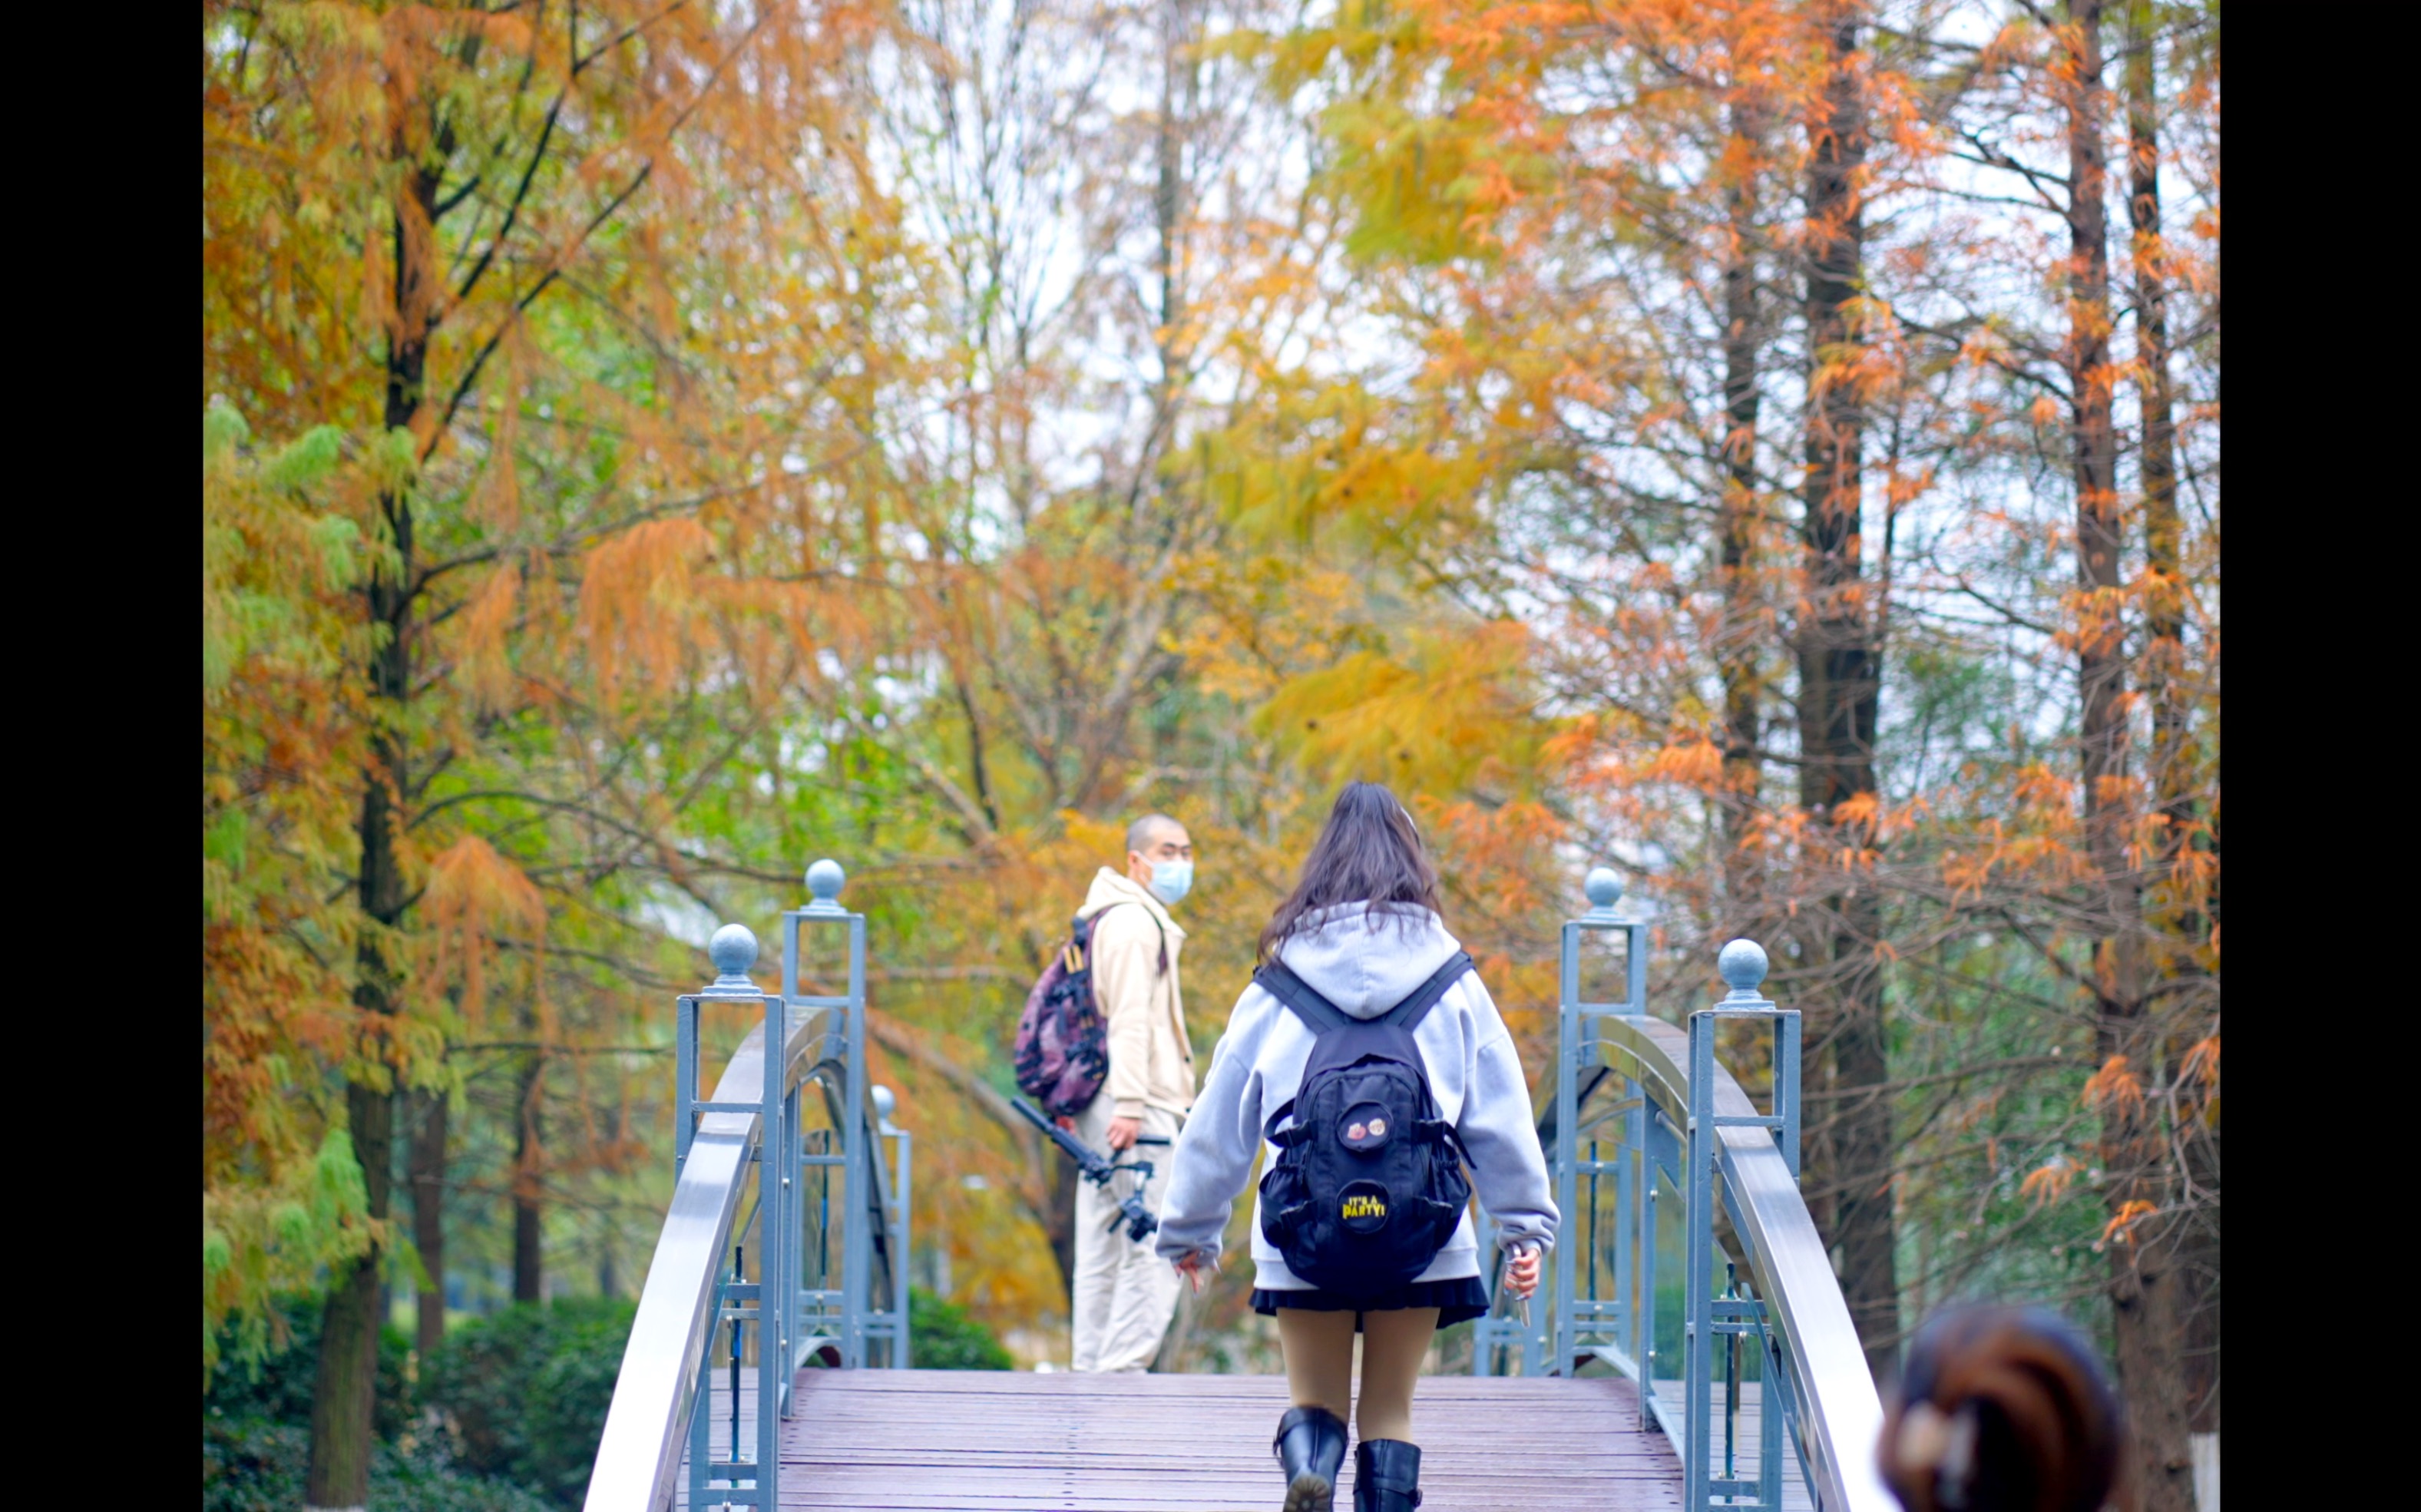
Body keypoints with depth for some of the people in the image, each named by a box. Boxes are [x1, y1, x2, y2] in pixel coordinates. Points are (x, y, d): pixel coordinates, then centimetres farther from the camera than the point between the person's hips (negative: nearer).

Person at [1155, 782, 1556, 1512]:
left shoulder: (1280, 985, 2)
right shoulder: (1453, 984, 3)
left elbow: (1221, 1113, 7)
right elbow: (1501, 1115, 4)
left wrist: (1189, 1227, 16)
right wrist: (1526, 1226, 11)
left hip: (1305, 1235, 0)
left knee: (1316, 1397, 10)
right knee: (1389, 1407, 13)